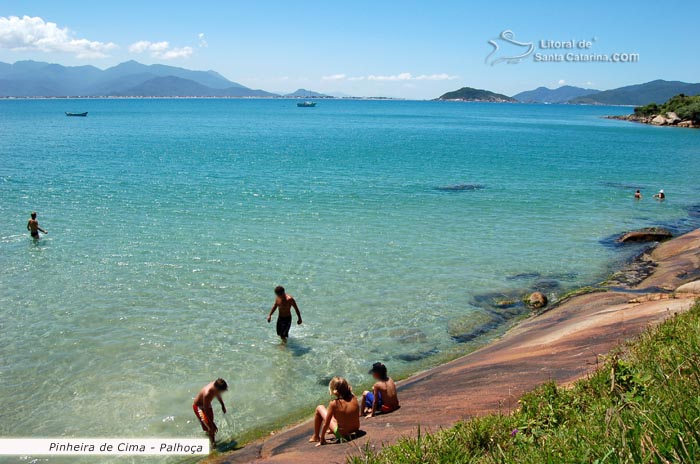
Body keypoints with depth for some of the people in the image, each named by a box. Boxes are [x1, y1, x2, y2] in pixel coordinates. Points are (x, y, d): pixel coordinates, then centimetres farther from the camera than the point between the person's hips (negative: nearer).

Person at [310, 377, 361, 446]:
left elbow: (326, 424, -14)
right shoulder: (354, 398, -11)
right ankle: (332, 430, 47)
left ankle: (316, 437, 24)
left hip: (341, 433, -5)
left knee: (319, 408, 9)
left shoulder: (334, 404, -22)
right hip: (355, 429, 5)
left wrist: (322, 440, -1)